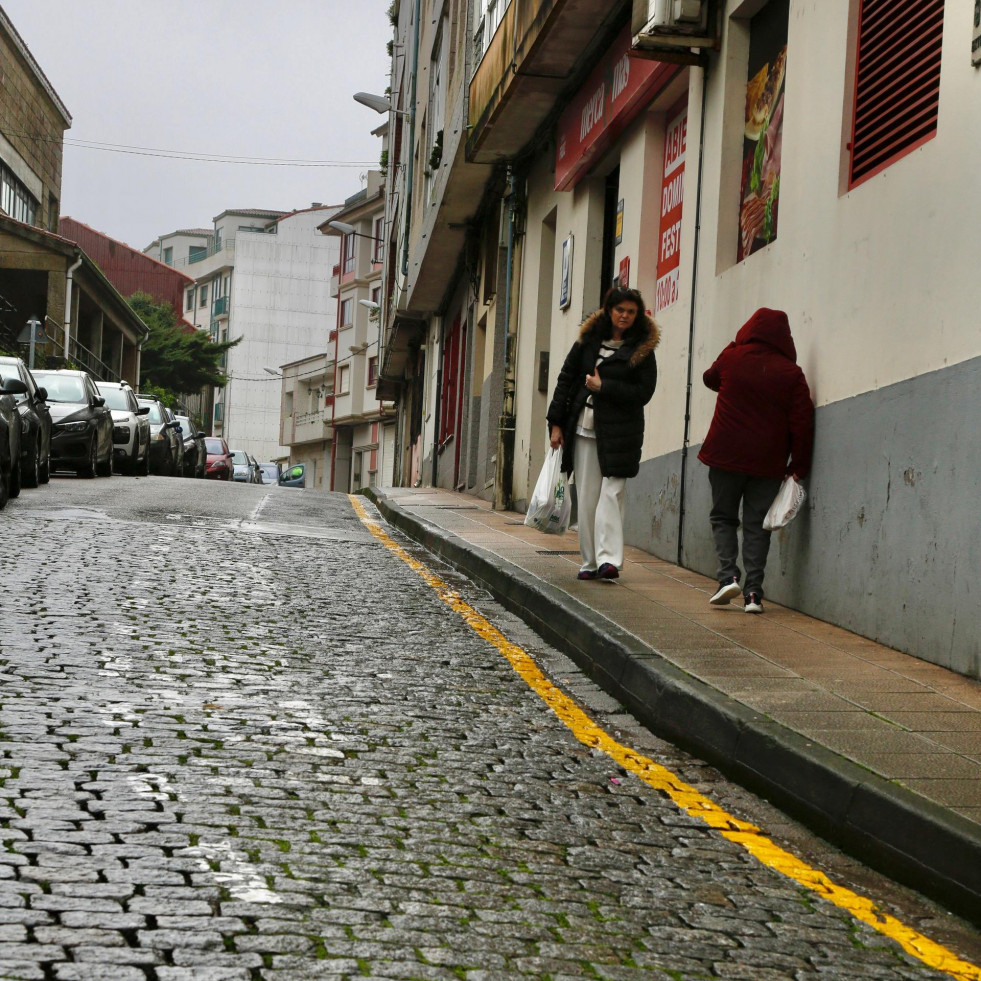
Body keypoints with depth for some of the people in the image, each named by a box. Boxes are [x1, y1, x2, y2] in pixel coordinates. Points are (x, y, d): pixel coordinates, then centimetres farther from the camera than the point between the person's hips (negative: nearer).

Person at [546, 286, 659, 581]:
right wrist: (556, 423, 6)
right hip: (584, 428, 3)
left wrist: (603, 387, -9)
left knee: (611, 493, -12)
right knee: (587, 496, 3)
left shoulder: (642, 350, 2)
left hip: (619, 432, -3)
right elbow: (566, 379, 11)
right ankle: (590, 562, 9)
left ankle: (608, 559, -18)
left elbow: (643, 393, -5)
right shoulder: (588, 340, 10)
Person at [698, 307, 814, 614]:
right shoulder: (791, 373, -4)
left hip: (726, 455, 0)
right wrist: (798, 467, 1)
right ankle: (753, 591, -1)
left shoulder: (731, 358, -2)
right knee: (757, 524, 6)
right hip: (768, 462, 0)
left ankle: (728, 575, -5)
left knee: (723, 517, 13)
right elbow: (802, 423, -5)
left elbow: (710, 379, 21)